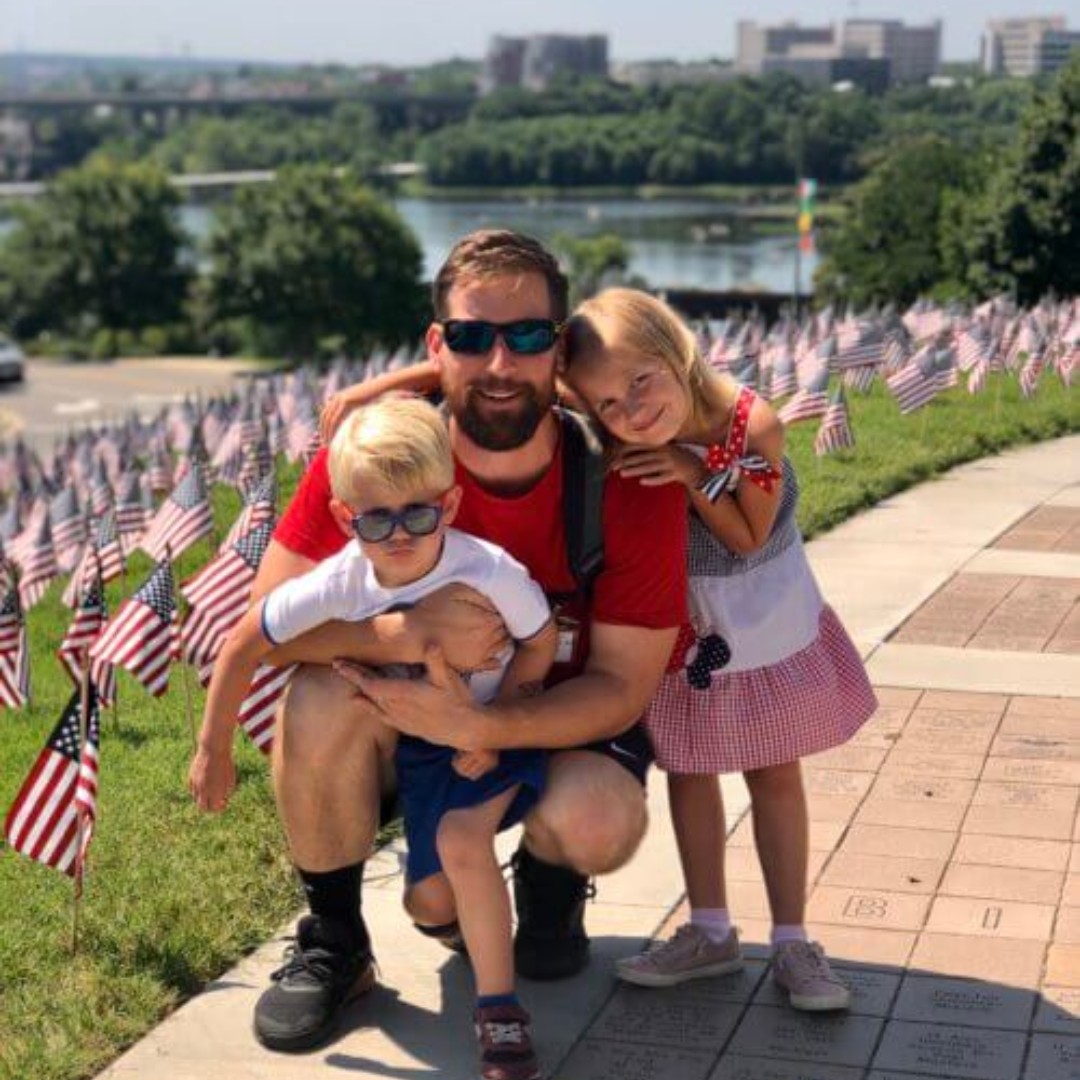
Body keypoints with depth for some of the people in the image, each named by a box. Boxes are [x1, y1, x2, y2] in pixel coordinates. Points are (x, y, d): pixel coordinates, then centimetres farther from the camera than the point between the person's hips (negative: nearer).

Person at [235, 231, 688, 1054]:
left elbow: (624, 683, -19)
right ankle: (334, 939, -5)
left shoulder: (627, 483, -22)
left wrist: (478, 727, -35)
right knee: (322, 696, -30)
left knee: (598, 821, -32)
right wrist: (407, 636, -39)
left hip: (561, 723, -1)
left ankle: (549, 888, 10)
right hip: (406, 710, 1)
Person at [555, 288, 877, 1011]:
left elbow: (749, 538, -21)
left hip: (768, 621, -2)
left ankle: (792, 943, 18)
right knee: (689, 774, 12)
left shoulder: (754, 424, -27)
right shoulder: (620, 457, -23)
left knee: (776, 776, 8)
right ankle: (710, 933, 28)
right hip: (681, 631, 2)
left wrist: (694, 476, -33)